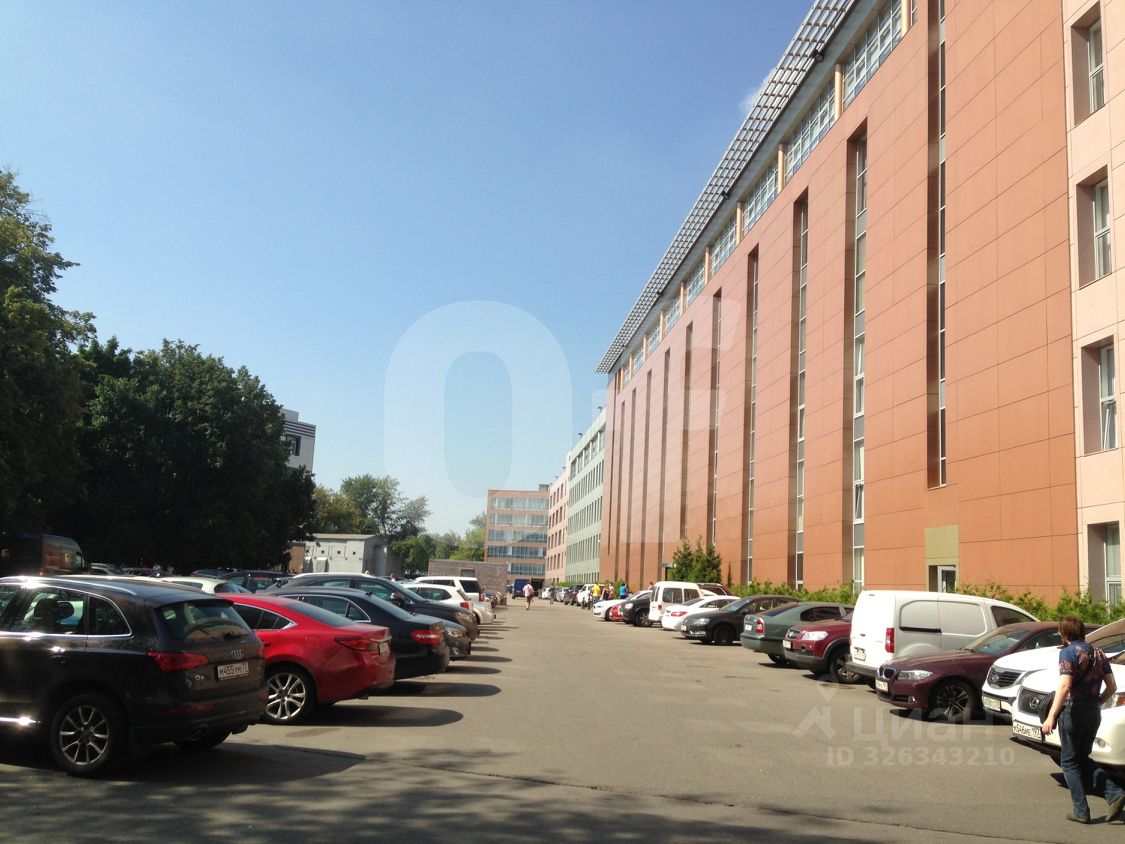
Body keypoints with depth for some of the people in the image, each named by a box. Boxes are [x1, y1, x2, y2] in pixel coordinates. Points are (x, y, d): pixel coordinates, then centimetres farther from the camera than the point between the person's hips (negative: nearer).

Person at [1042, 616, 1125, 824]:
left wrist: (1051, 716, -22)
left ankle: (1081, 811, 2)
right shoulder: (1098, 653, 11)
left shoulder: (1069, 652, -11)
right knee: (1083, 758, 19)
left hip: (1073, 710, -7)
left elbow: (1065, 687, -21)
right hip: (1093, 712, 7)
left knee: (1069, 761, 4)